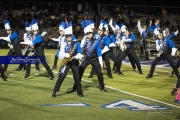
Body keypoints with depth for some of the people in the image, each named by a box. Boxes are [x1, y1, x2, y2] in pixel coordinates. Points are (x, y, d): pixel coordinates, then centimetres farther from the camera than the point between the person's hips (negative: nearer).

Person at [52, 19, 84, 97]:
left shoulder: (76, 43, -1)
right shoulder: (64, 45, 1)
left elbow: (80, 54, -8)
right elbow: (61, 55, -7)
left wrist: (74, 57, -24)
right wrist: (67, 55, -25)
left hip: (75, 62, 0)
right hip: (66, 62, 0)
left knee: (77, 77, 3)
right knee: (61, 76, -11)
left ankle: (79, 92, 17)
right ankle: (54, 91, -6)